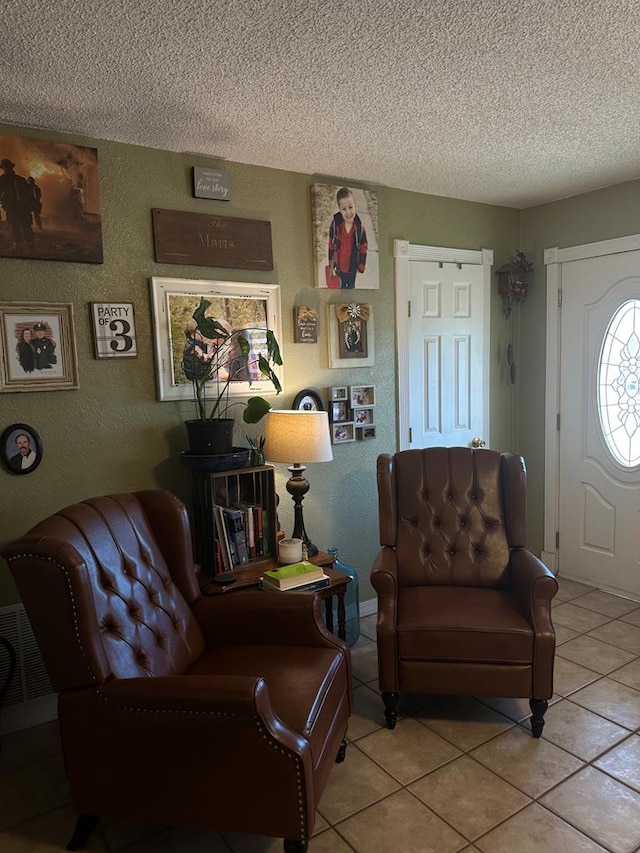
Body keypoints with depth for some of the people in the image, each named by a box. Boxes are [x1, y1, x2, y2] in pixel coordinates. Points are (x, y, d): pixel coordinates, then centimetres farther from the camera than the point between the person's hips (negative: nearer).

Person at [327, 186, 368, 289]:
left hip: (352, 266, -1)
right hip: (340, 265, 1)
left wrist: (361, 267, -3)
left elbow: (363, 248, -7)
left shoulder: (360, 227, -19)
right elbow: (331, 246, -6)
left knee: (351, 286, 22)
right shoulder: (335, 224, -17)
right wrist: (331, 266, -1)